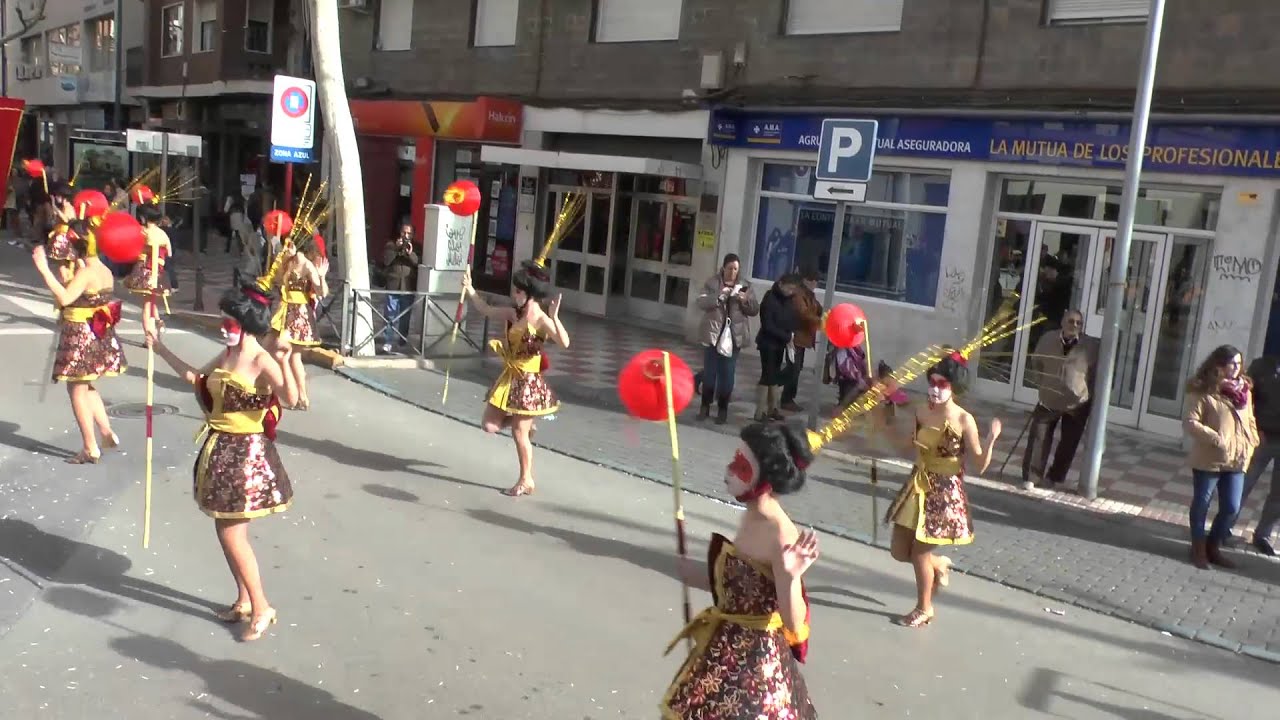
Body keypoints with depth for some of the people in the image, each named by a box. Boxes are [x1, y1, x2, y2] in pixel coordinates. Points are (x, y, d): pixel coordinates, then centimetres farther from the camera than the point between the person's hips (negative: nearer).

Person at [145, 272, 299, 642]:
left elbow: (291, 398, -35)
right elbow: (195, 377, 24)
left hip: (245, 454, -9)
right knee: (228, 532, 16)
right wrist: (160, 348, 25)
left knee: (231, 535, -4)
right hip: (221, 451, 9)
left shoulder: (262, 361, -19)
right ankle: (244, 601, 30)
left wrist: (284, 362, -49)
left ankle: (261, 608, 9)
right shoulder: (227, 355, 7)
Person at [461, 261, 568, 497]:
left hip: (528, 381, -7)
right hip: (509, 378, 7)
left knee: (519, 433, 2)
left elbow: (564, 343, -32)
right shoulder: (513, 314, 4)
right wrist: (469, 289, 17)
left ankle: (526, 481, 18)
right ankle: (525, 424, 34)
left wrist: (554, 317, -43)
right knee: (489, 425, 8)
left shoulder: (542, 320, -19)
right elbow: (487, 311, 20)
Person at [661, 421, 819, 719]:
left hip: (753, 662, -9)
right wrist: (697, 579, 23)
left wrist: (790, 578, -43)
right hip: (728, 652, 9)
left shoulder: (781, 535, -25)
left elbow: (795, 624, -26)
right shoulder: (750, 518, 0)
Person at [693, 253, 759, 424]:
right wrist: (719, 296, -24)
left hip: (734, 336, 1)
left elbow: (755, 310, 4)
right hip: (713, 333, -1)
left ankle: (723, 409, 11)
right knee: (709, 372, 6)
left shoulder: (745, 286, 4)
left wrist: (745, 300, -16)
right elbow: (701, 303, -10)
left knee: (727, 374, 3)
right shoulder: (712, 282, 0)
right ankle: (705, 406, 18)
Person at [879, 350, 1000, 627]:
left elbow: (979, 466, -15)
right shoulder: (921, 412, -1)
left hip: (944, 493, -6)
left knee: (919, 553, 4)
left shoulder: (964, 421, -17)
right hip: (918, 487, 6)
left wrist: (991, 439, -30)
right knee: (899, 551, 10)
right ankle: (940, 565, 41)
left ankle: (924, 609, 28)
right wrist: (885, 424, 11)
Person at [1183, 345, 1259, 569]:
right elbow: (1191, 423, -15)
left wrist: (1250, 446, 3)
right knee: (1202, 504, 9)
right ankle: (1198, 549, 23)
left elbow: (1250, 422, 16)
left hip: (1236, 461, 6)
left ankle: (1213, 547, 27)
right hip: (1208, 460, -5)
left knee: (1231, 508, 9)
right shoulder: (1203, 392, -11)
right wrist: (1216, 439, -22)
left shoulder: (1245, 390, 9)